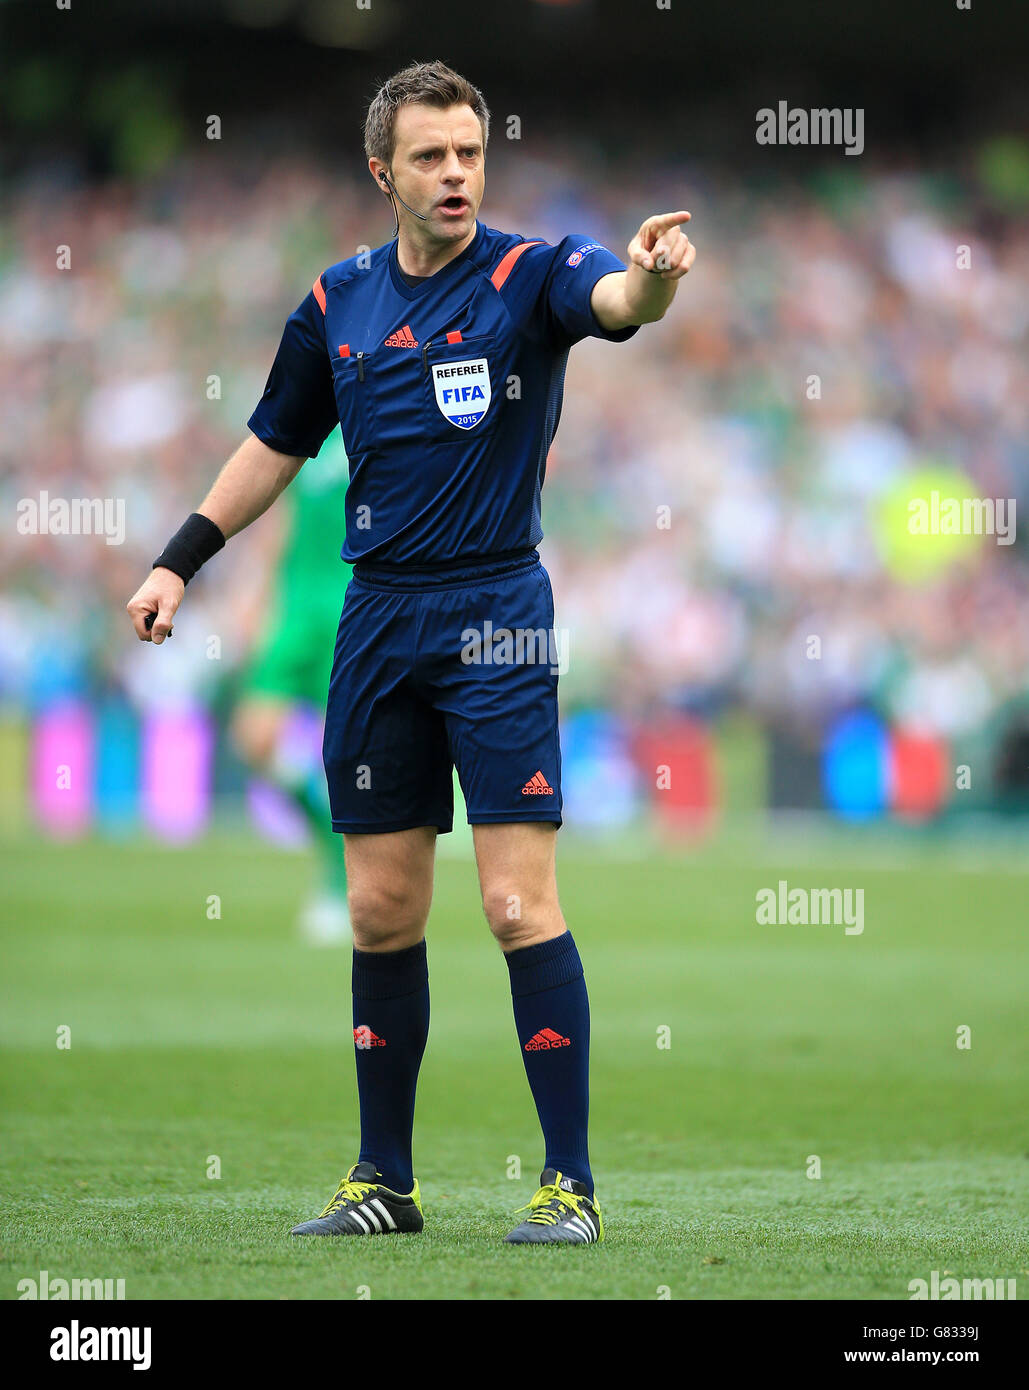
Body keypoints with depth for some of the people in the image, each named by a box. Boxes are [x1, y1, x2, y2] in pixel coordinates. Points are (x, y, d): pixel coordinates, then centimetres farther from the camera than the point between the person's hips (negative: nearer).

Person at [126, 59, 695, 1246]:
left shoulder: (527, 275, -5)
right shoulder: (336, 306, 8)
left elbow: (611, 299, -28)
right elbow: (276, 446, 21)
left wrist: (649, 276, -51)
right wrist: (180, 561, 17)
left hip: (495, 613, -4)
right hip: (377, 618, 5)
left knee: (519, 904, -10)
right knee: (382, 910, 7)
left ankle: (570, 1182, -5)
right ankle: (384, 1180, 16)